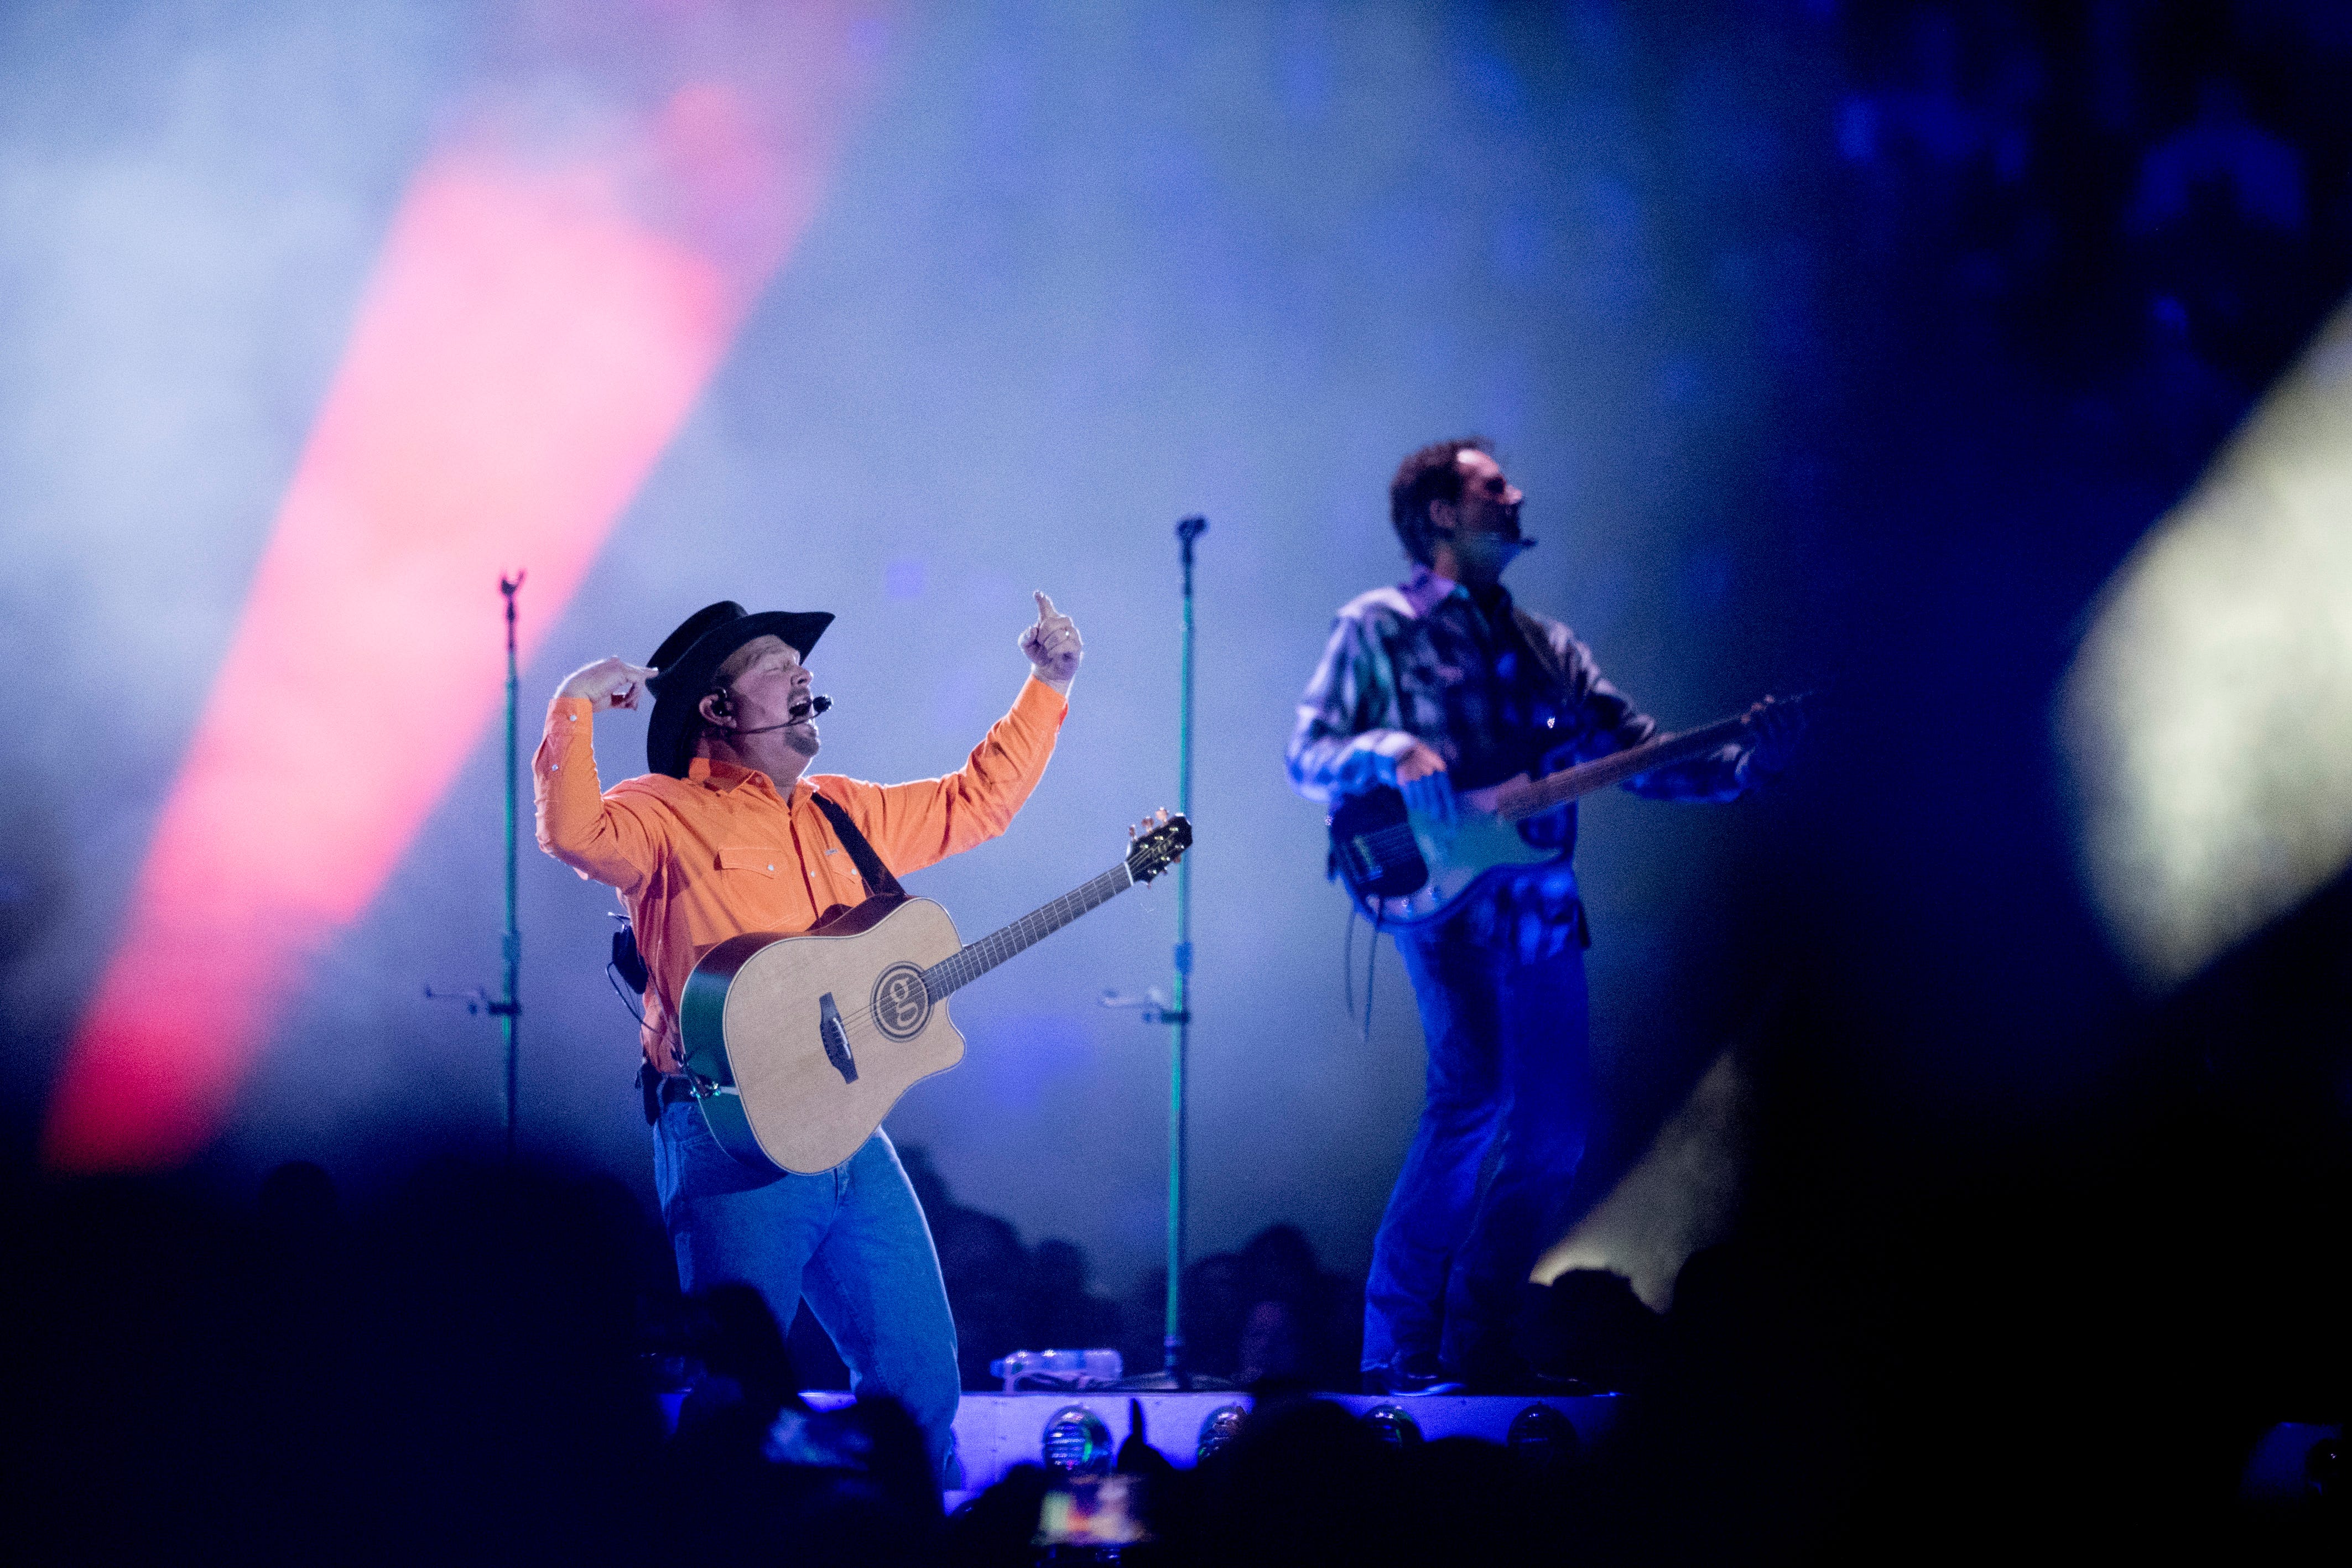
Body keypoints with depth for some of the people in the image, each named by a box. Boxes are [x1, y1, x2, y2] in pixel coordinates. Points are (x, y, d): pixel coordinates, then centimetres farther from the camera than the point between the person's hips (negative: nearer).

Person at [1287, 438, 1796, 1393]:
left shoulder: (1546, 649, 21)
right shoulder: (1380, 629, 5)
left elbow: (1640, 756, 17)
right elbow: (1308, 757, -1)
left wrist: (1741, 767, 0)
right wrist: (1391, 753, -21)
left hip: (1538, 903, 7)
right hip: (1441, 890, -7)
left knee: (1557, 1120, 2)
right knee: (1473, 1091, -20)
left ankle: (1476, 1346, 11)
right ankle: (1396, 1346, -14)